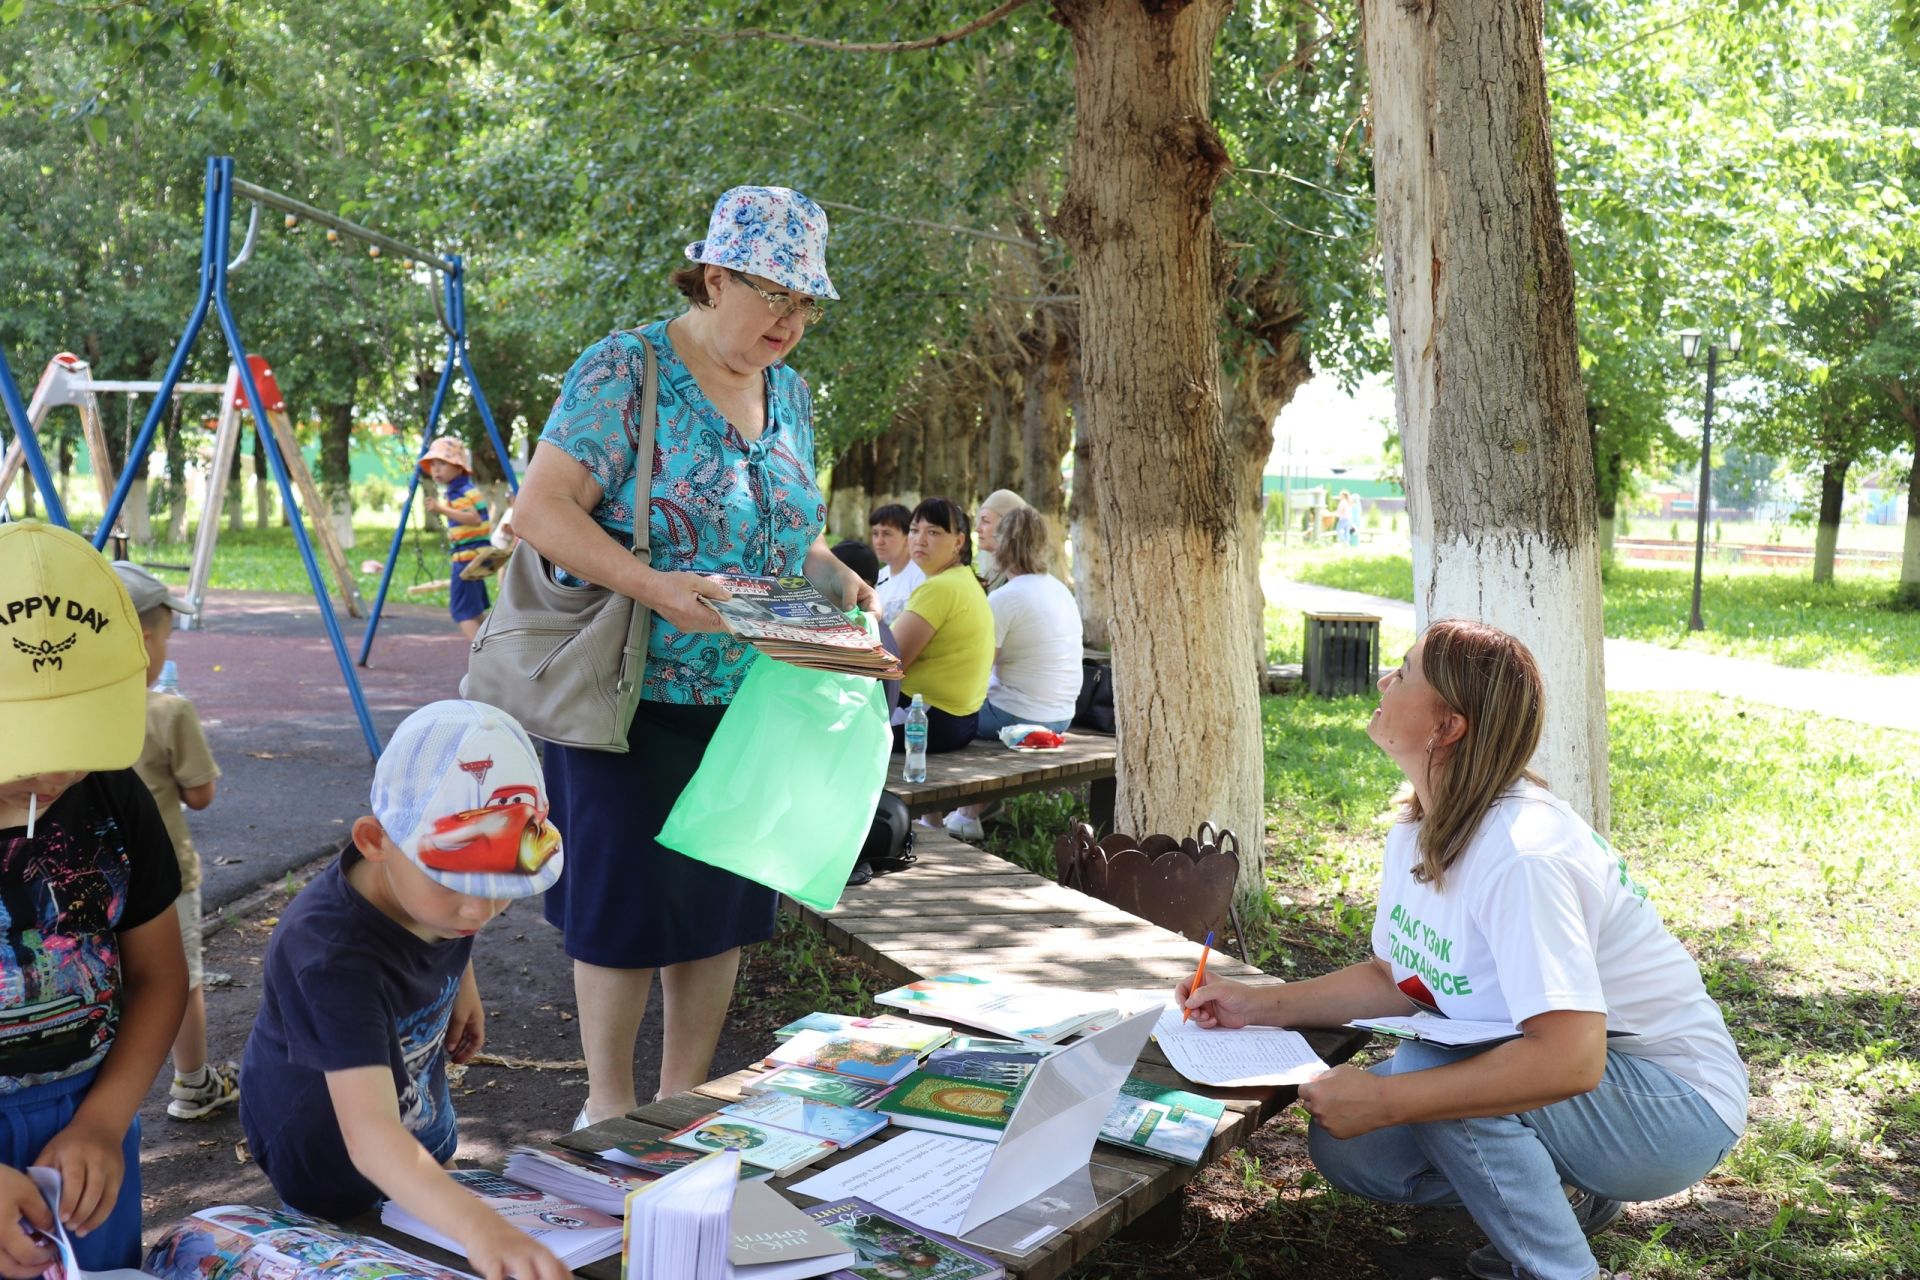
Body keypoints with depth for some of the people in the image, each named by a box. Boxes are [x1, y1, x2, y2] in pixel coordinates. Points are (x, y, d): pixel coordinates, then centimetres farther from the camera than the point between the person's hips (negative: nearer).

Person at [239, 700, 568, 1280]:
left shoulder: (445, 880, -21)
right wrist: (480, 1229, -67)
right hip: (329, 1158, -7)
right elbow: (368, 1133, -55)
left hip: (420, 1120, 7)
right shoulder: (336, 960, -44)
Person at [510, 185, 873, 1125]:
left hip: (752, 697, 7)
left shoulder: (790, 391, 10)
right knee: (627, 900, 2)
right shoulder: (625, 371, -12)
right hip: (636, 695, -6)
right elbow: (541, 509, -18)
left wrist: (833, 576, -1)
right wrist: (655, 587, -30)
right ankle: (608, 1104, 22)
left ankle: (685, 1094, 29)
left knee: (723, 902, 12)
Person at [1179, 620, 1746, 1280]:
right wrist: (1260, 1006, 0)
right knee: (1344, 1148, -2)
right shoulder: (1417, 829, -2)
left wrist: (1383, 1100, -35)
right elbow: (1397, 977, 10)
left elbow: (1570, 1059, -38)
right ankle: (1568, 1194, 14)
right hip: (1552, 1071, 9)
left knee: (1427, 1072, -31)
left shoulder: (1521, 855, -31)